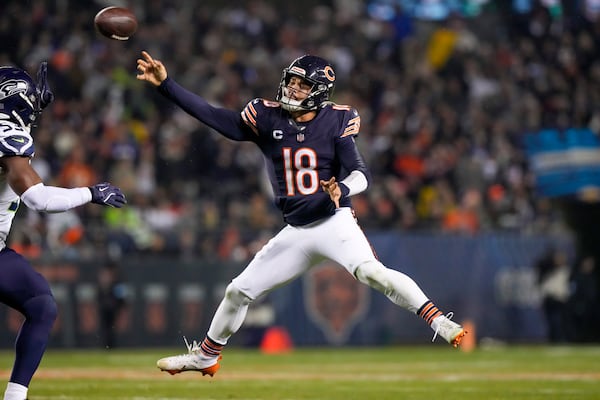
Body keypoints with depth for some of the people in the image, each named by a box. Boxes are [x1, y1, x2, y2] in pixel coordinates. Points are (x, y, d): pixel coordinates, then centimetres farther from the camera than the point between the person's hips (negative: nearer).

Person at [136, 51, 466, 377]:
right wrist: (165, 84, -11)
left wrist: (342, 189, -35)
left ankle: (436, 319, -32)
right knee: (239, 291, 11)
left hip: (334, 222, -5)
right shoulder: (267, 119, 0)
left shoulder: (336, 122, -7)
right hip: (295, 233, 5)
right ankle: (206, 356, 32)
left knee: (370, 271, -33)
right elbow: (212, 116, -4)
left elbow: (361, 174, -12)